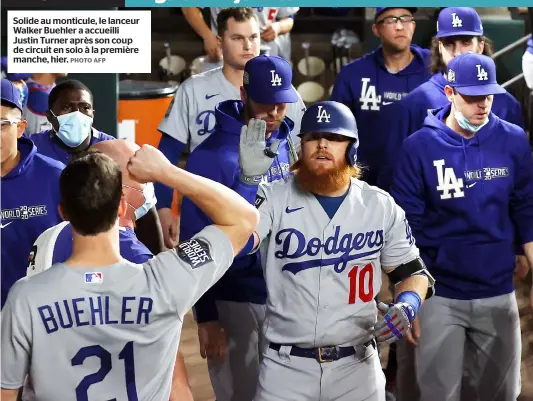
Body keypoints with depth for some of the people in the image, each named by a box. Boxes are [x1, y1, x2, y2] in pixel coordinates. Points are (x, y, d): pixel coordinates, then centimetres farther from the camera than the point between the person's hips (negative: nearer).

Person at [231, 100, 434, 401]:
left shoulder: (381, 206, 2)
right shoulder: (275, 198, -4)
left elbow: (413, 272, 10)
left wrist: (407, 306, -10)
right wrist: (250, 179, -30)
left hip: (356, 366, 2)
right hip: (285, 365, -1)